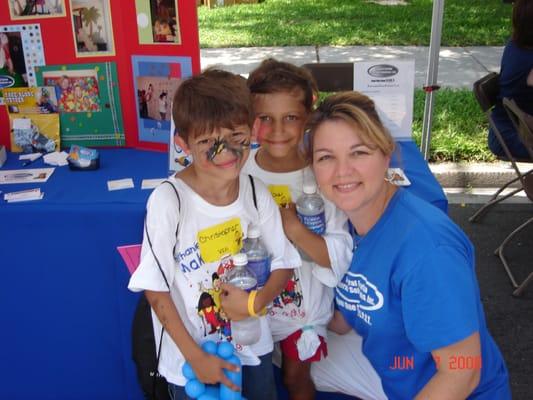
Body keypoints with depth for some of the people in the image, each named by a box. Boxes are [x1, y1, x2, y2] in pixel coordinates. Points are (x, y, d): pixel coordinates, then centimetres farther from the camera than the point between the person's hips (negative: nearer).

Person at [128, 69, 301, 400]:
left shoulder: (257, 194, -10)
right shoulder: (168, 201, -22)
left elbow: (282, 265, -1)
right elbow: (155, 289, -16)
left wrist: (256, 302, -20)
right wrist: (196, 357, -14)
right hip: (189, 358, -3)